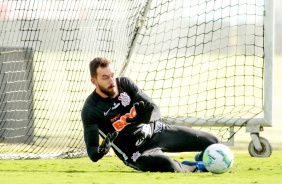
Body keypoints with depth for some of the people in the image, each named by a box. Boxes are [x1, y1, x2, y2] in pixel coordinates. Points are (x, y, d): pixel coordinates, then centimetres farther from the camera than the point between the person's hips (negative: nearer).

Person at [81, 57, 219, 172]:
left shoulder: (125, 83, -6)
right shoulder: (90, 110, -17)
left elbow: (155, 110, -9)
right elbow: (92, 152, -18)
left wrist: (147, 115, -35)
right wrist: (101, 151, -44)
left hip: (156, 130, 5)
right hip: (136, 151, -5)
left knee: (211, 142, -2)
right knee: (169, 166, -36)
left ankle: (203, 157, 35)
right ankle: (196, 167, -1)